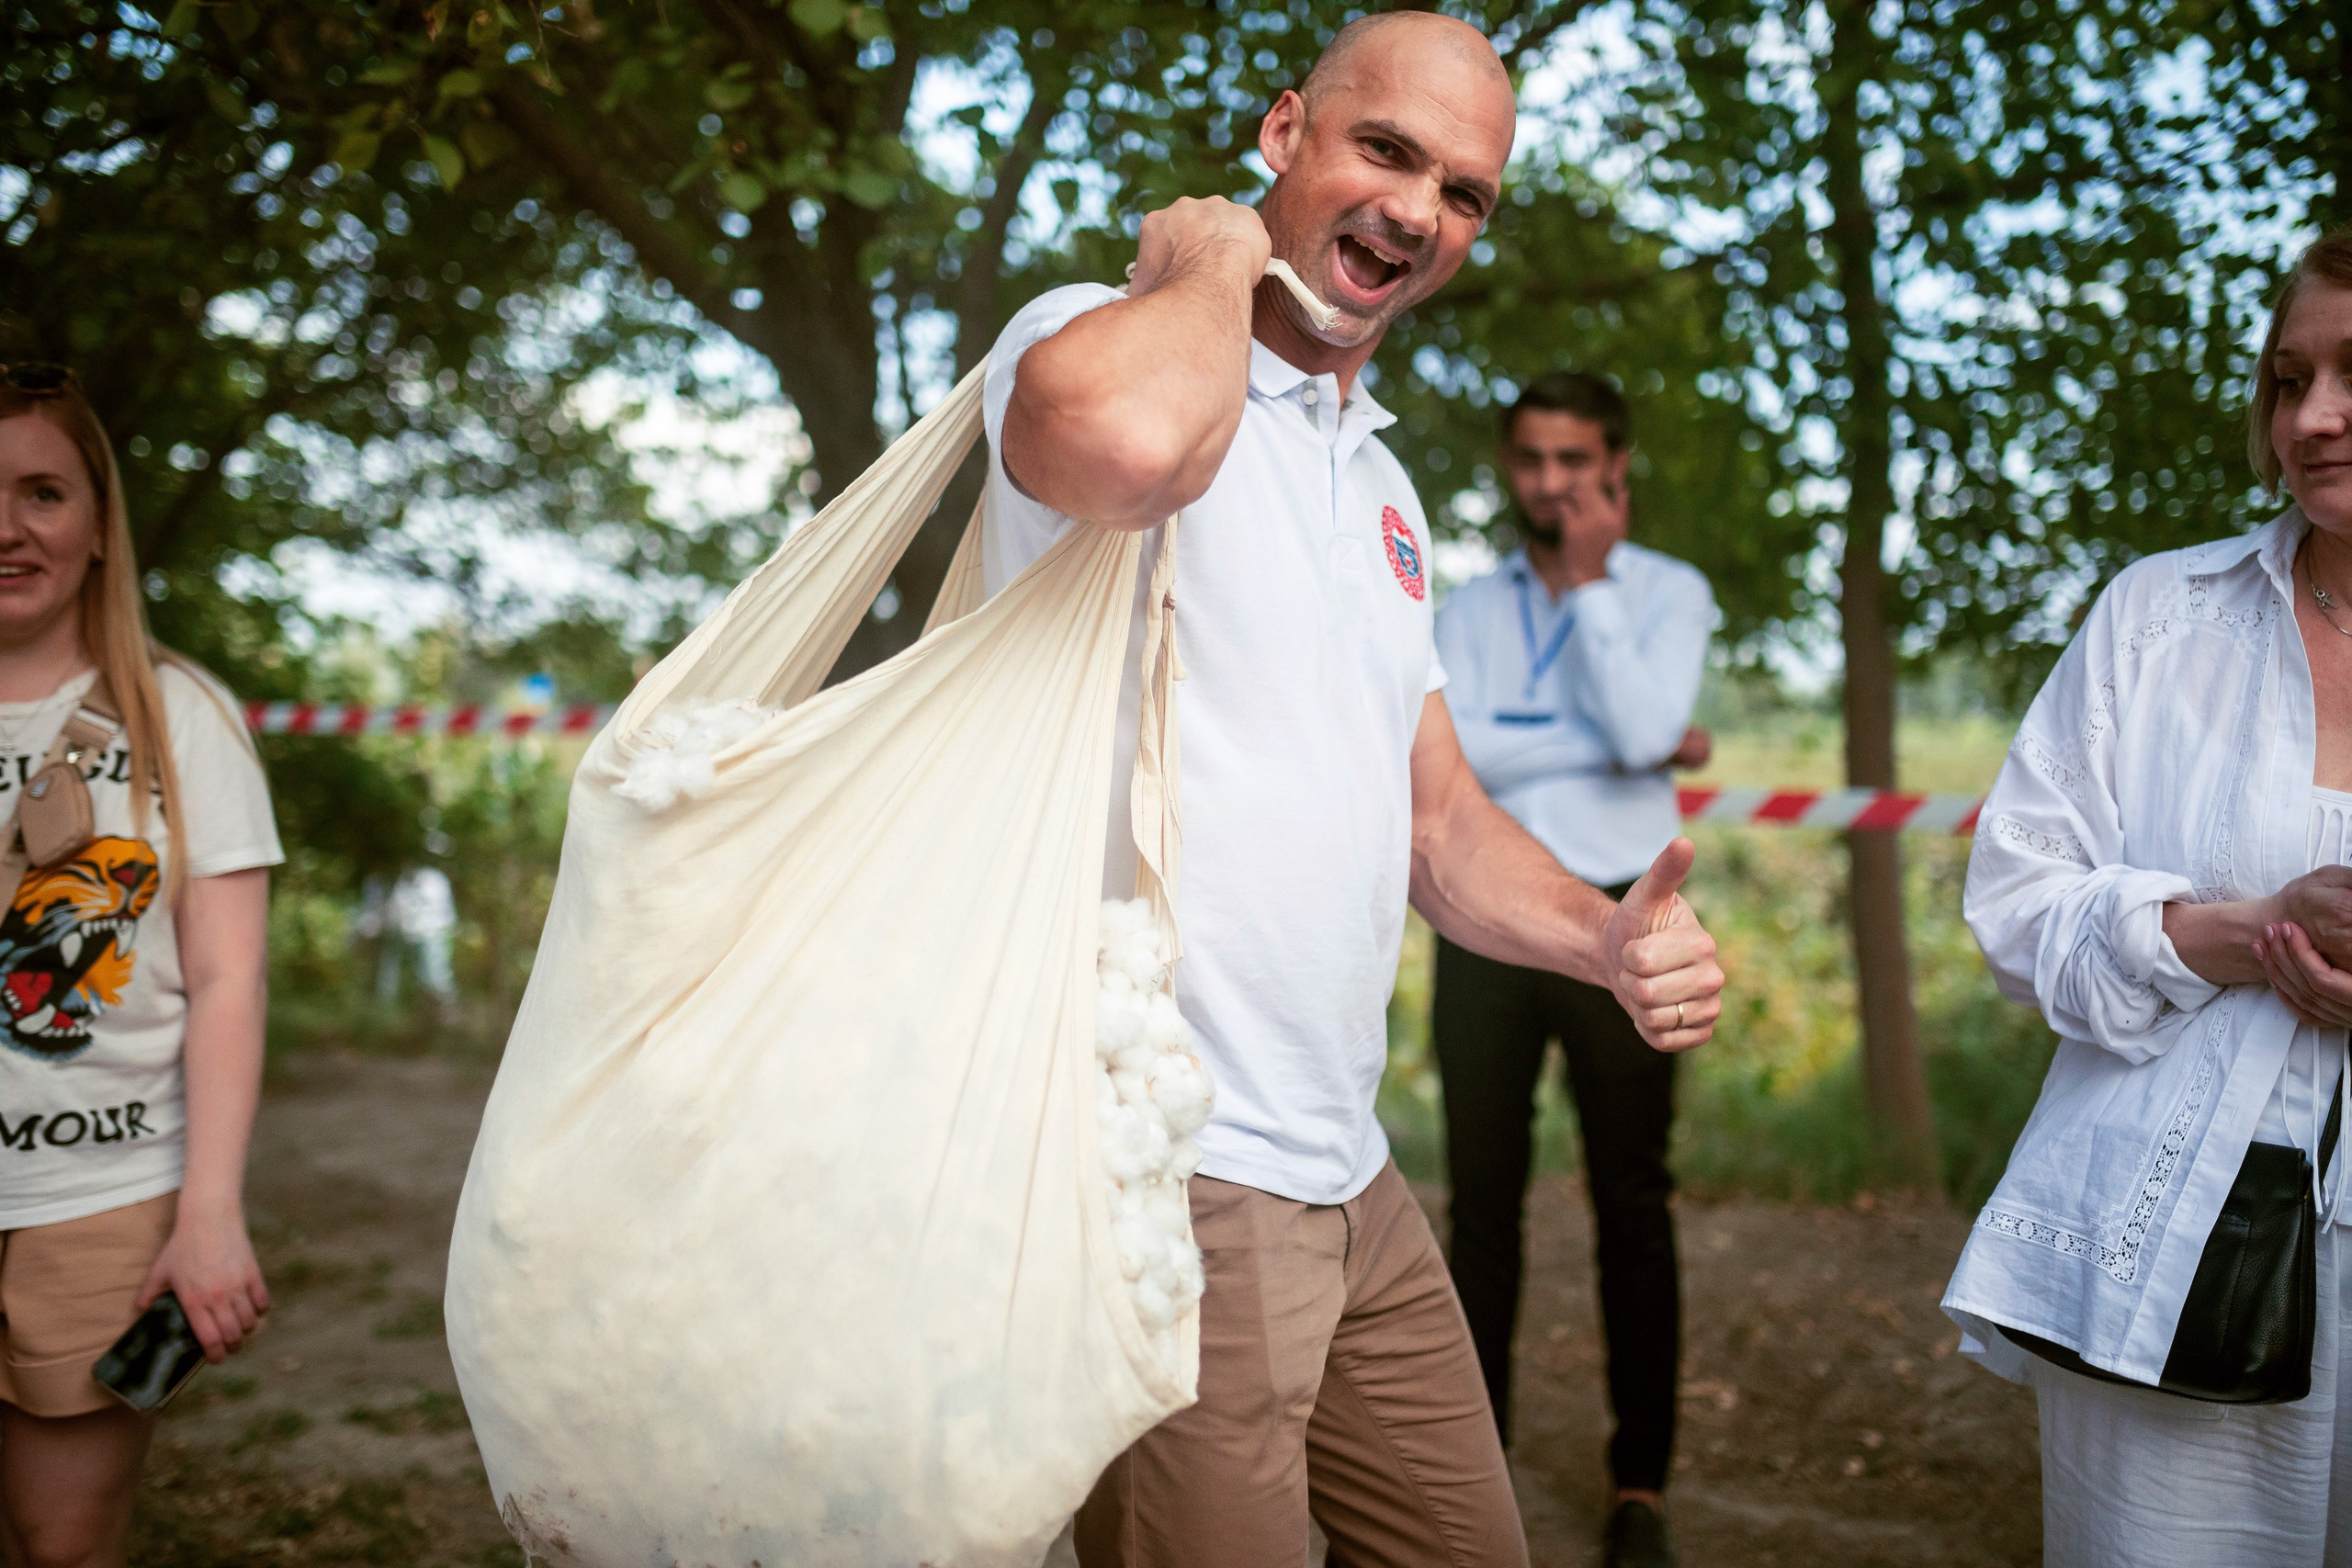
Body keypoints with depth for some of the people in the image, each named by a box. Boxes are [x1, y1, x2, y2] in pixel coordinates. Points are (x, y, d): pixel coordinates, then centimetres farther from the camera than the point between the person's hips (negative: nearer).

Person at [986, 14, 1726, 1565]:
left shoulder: (1384, 489, 17)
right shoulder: (1103, 336, -9)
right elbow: (1119, 436, -37)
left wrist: (1609, 938, 1)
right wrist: (1211, 260, -15)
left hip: (1349, 1179, 9)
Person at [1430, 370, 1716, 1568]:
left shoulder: (1668, 593, 6)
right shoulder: (1467, 611, 11)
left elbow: (1643, 727, -14)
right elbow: (1445, 752, -7)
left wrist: (1586, 581, -6)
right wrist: (1625, 746, -11)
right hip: (1486, 926, 2)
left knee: (1633, 1211, 2)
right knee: (1481, 1208, 5)